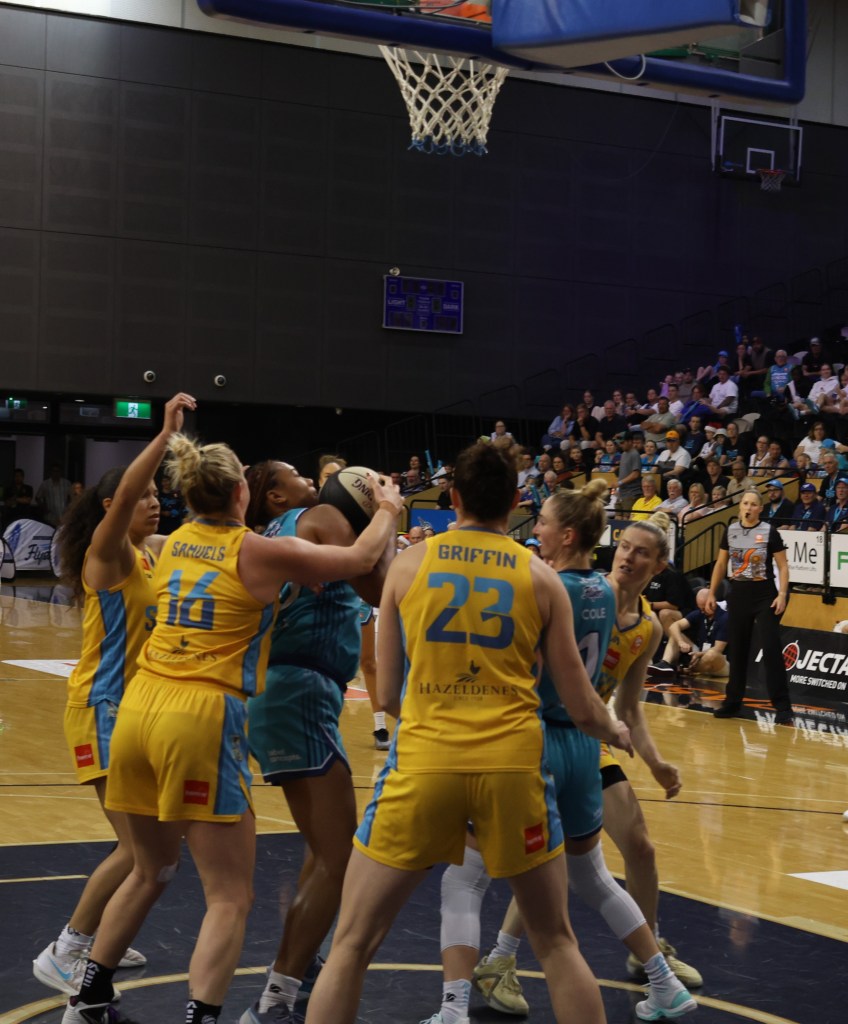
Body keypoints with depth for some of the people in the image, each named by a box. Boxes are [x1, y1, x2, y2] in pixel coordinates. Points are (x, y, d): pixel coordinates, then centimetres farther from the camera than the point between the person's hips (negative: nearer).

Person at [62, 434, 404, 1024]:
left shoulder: (176, 544, 13)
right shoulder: (259, 552, -5)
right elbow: (360, 560, 3)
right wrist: (388, 509, 21)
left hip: (141, 708, 7)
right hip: (202, 717, -7)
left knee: (151, 871, 25)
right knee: (231, 896, -3)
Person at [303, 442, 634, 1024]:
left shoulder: (410, 564, 7)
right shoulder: (540, 576, 7)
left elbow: (388, 696, 12)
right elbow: (581, 708, 8)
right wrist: (616, 732, 31)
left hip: (423, 761, 0)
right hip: (513, 763, 1)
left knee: (352, 945, 10)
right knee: (557, 943, 18)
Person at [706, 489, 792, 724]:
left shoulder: (769, 532, -6)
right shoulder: (730, 530, 5)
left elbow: (783, 566, -4)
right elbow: (721, 564, 14)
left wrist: (782, 594, -16)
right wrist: (711, 593, 11)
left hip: (764, 596, -4)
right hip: (738, 595, 4)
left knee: (771, 649, -11)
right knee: (736, 650, 9)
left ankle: (782, 707, -8)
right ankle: (732, 702, 21)